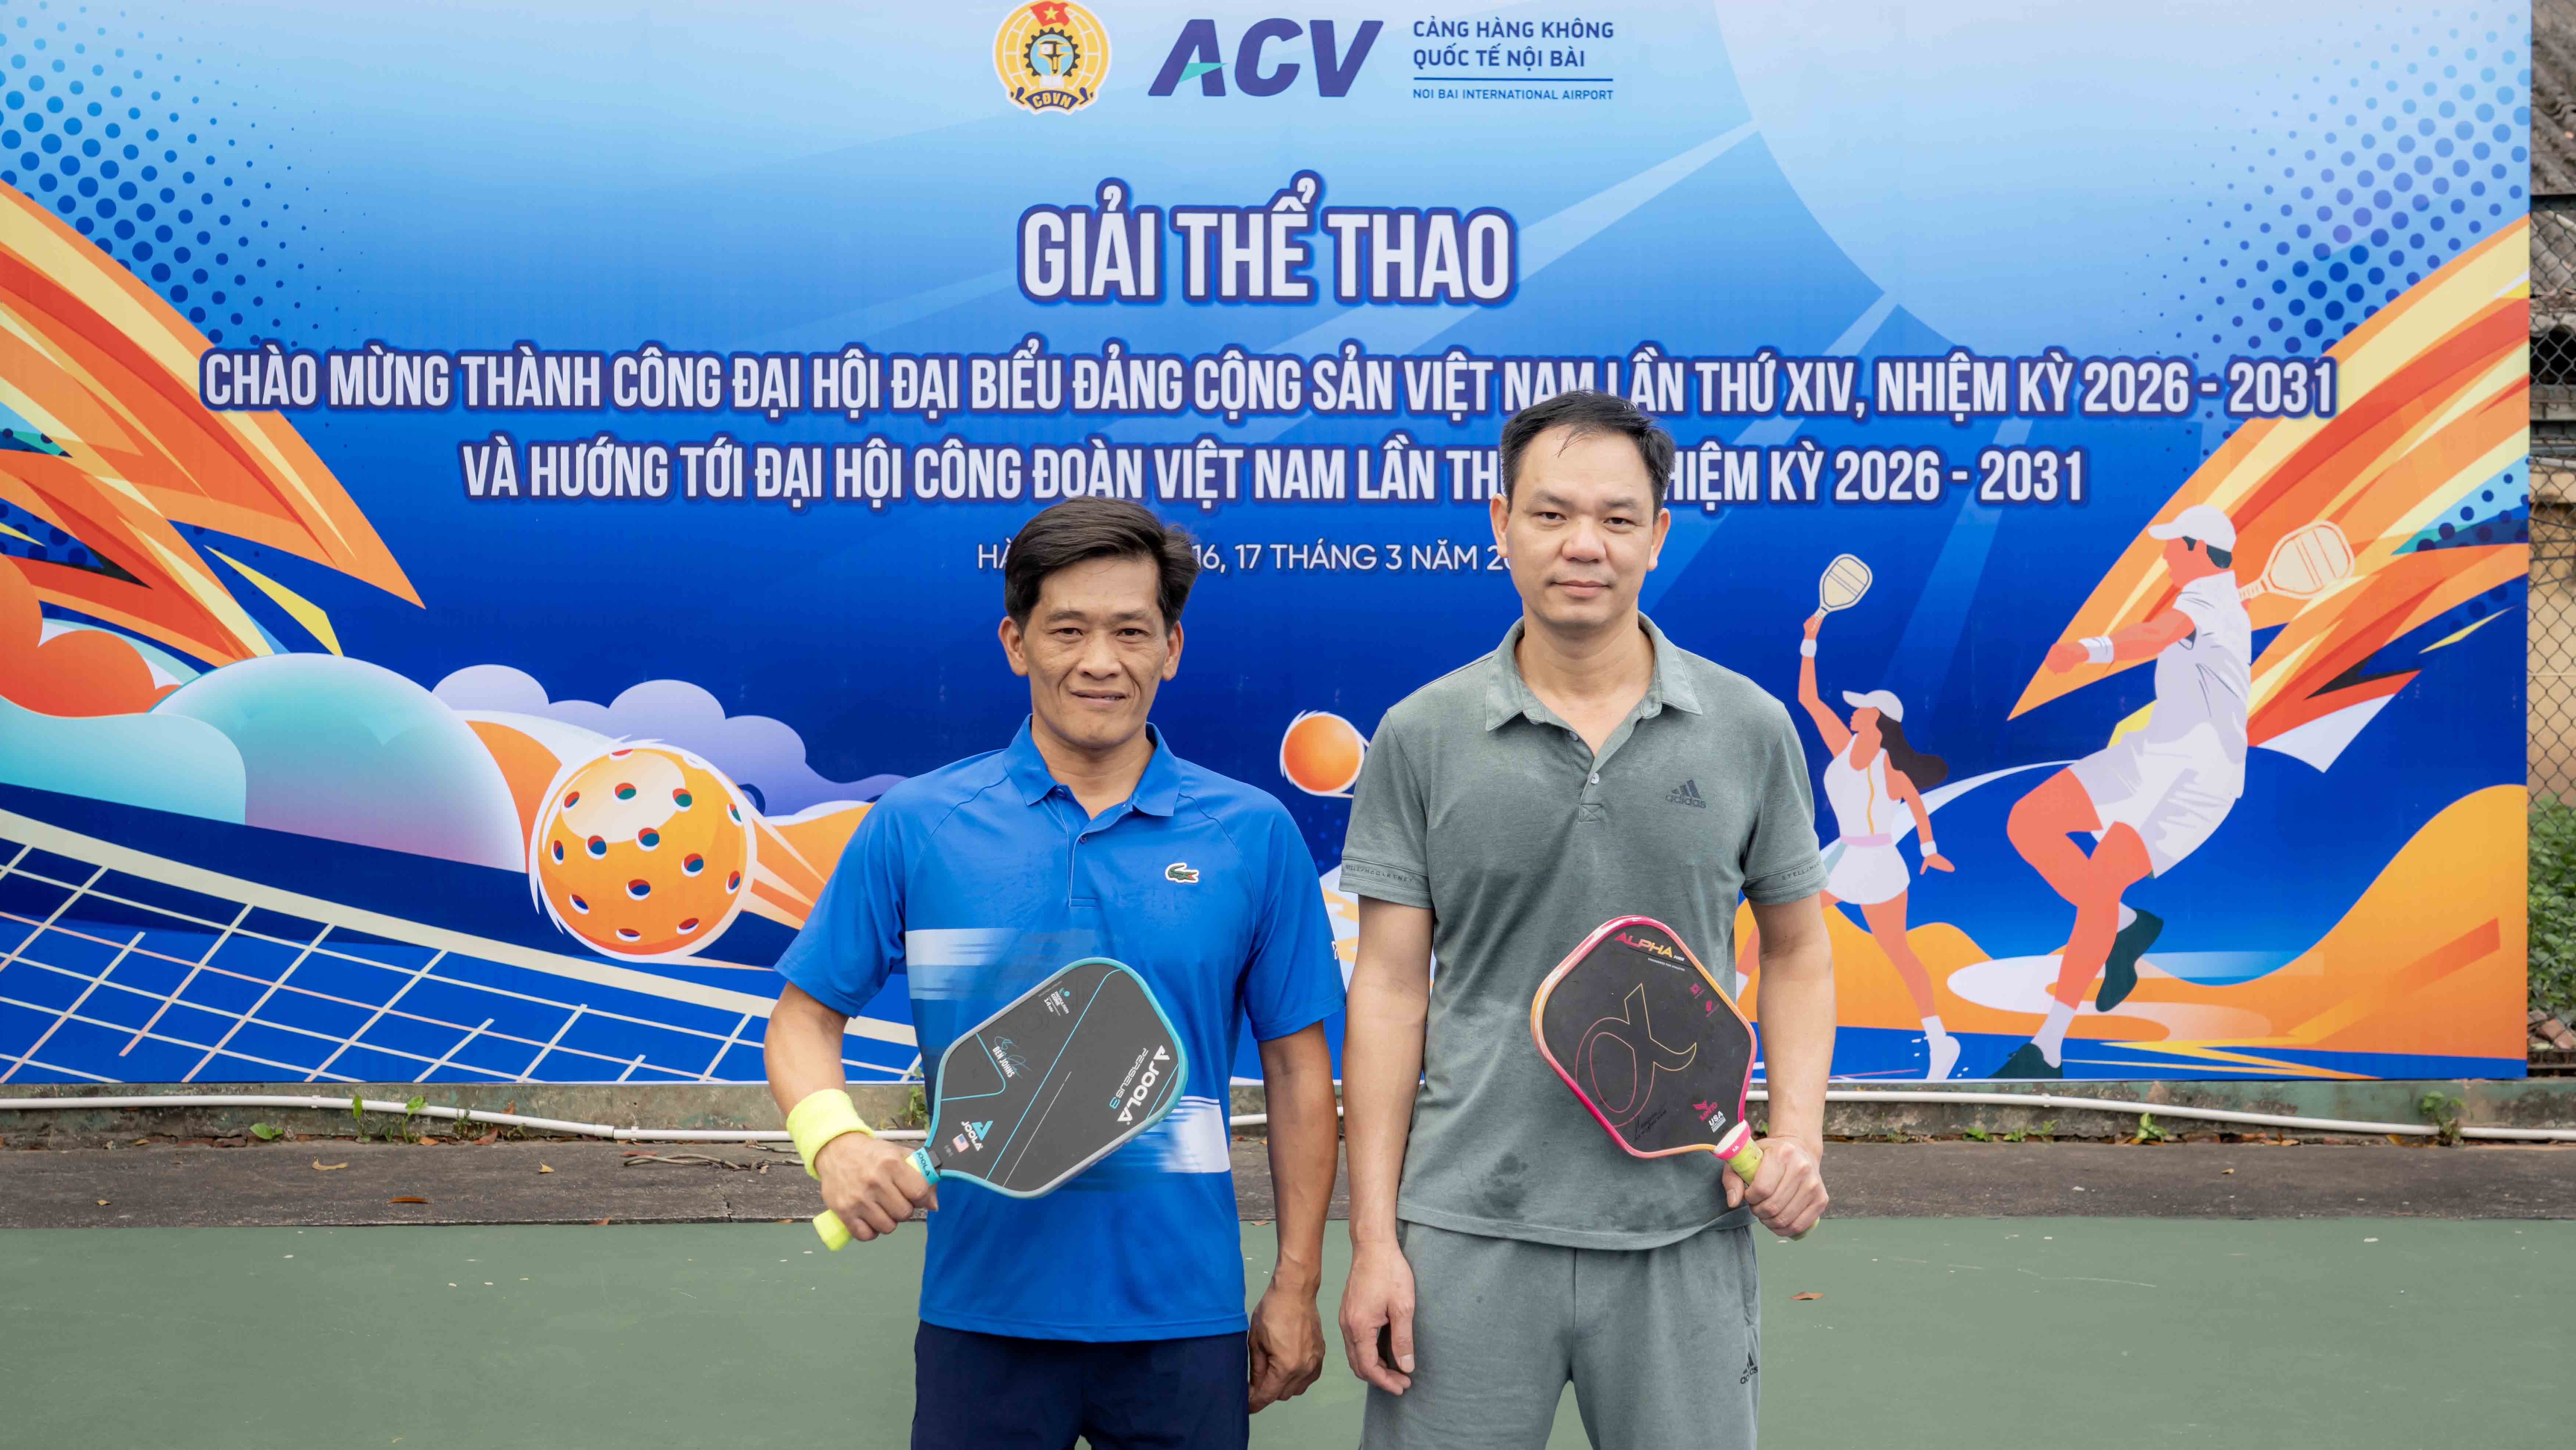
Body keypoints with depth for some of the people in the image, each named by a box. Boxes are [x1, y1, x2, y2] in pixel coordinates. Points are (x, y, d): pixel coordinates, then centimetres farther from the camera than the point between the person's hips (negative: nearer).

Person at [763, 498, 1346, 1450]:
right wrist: (836, 1139, -16)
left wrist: (1296, 1286, 3)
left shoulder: (1255, 835, -1)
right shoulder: (914, 826, -1)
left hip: (1183, 1316, 1)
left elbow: (1295, 1067, 4)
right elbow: (805, 1020, 4)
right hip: (982, 1311, 0)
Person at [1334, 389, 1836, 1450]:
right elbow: (1391, 989, 0)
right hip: (1467, 1234, -1)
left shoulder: (1751, 730, 2)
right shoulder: (1421, 737, -1)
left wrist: (1798, 1131, -5)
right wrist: (1373, 1236, -4)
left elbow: (1796, 952, 11)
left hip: (1684, 1236, 1)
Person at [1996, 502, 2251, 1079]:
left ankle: (2047, 1050, -21)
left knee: (2096, 884, -26)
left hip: (2195, 781, -10)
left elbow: (2159, 633, -42)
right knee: (2027, 824, -4)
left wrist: (2092, 649, -59)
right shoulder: (2225, 601, 14)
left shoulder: (2206, 600, -18)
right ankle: (2123, 925, 10)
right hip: (2152, 754, 10)